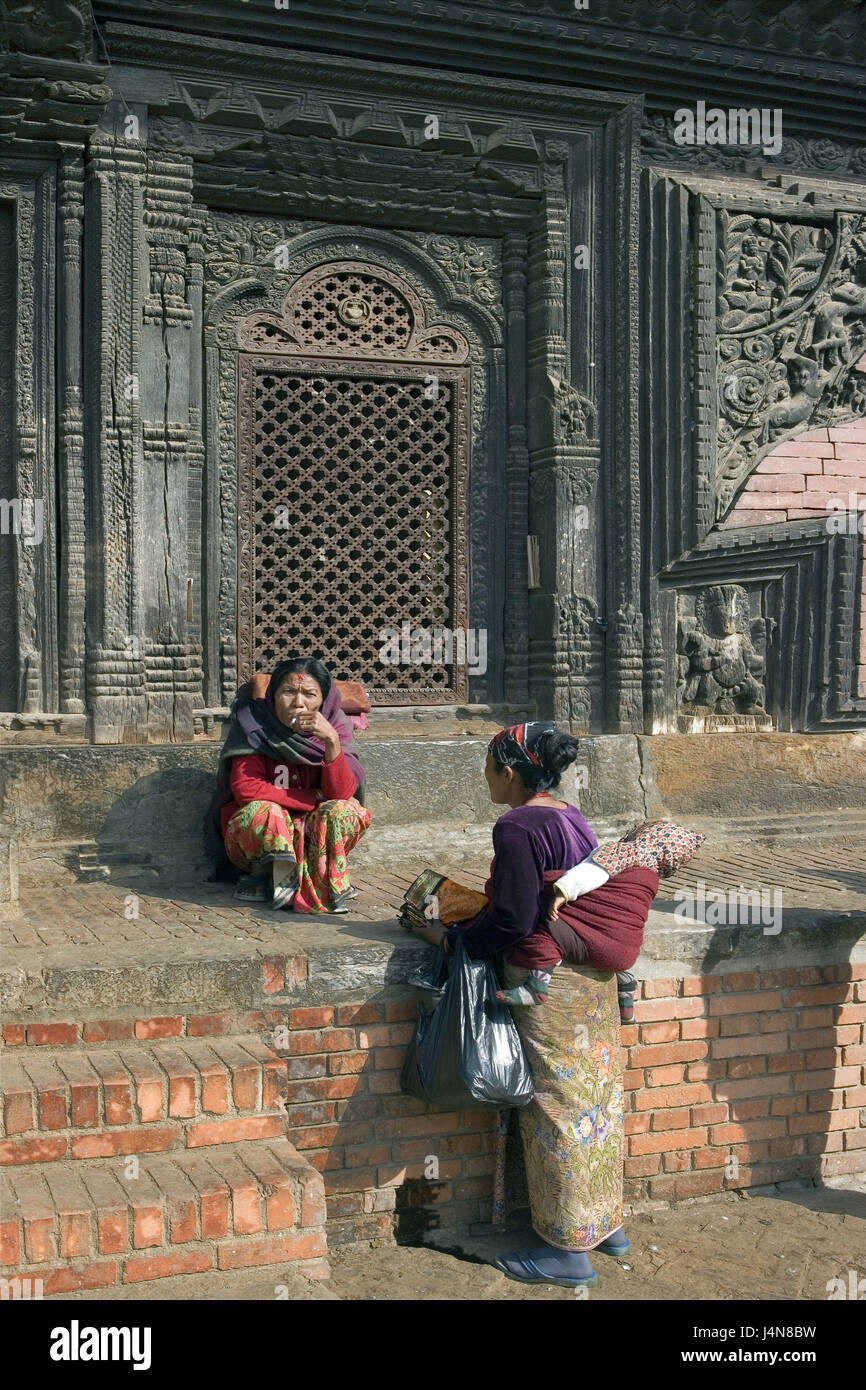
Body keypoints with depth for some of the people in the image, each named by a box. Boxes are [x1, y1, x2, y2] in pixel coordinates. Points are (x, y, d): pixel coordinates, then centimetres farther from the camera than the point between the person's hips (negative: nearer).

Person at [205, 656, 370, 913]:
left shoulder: (335, 726, -6)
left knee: (345, 812, -25)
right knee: (262, 811, -33)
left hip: (311, 835, 2)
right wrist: (315, 799, -19)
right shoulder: (255, 724, -13)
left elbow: (342, 793, -16)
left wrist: (332, 741, -31)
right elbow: (246, 789, -22)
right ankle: (263, 872, -8)